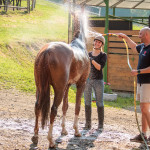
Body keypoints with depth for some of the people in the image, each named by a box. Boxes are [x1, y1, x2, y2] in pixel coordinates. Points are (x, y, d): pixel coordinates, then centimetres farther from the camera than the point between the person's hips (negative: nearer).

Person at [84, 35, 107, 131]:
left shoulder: (103, 55, 0)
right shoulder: (88, 54, 11)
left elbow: (100, 67, -14)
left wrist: (92, 60, -23)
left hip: (98, 81, -4)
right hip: (87, 80, 4)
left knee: (99, 103, -1)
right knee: (87, 102, 4)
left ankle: (100, 125, 4)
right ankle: (88, 124, 11)